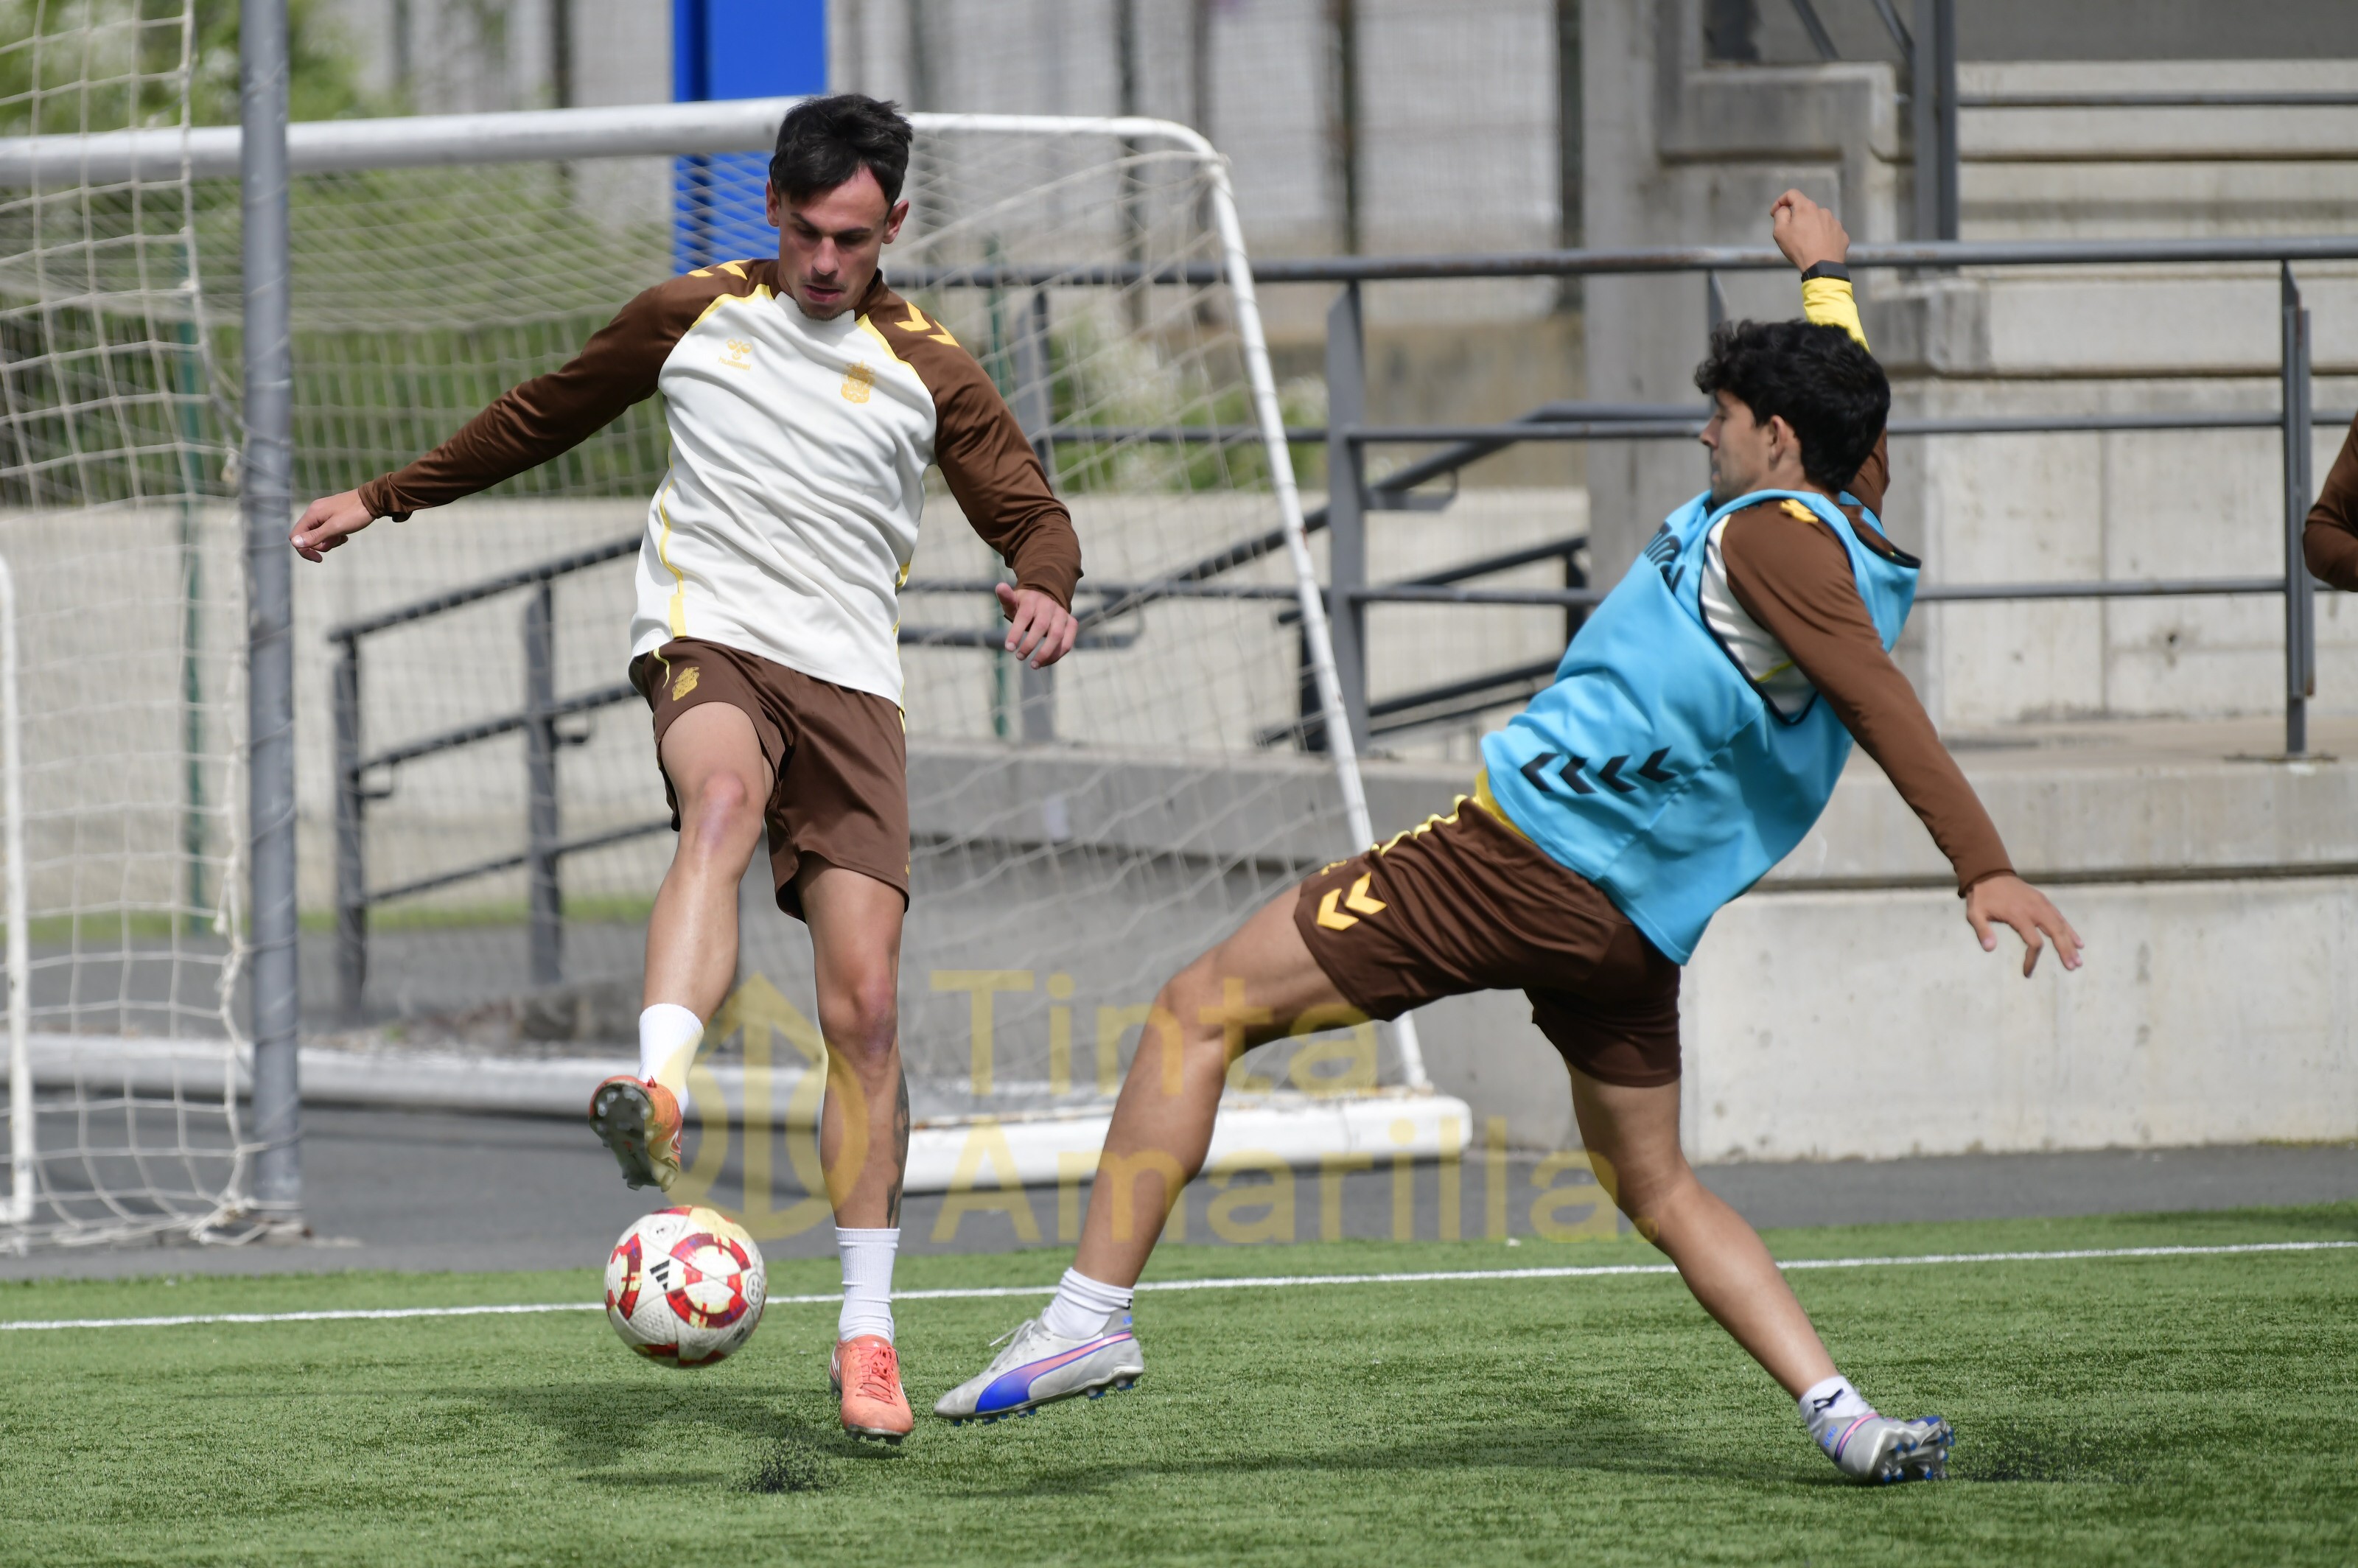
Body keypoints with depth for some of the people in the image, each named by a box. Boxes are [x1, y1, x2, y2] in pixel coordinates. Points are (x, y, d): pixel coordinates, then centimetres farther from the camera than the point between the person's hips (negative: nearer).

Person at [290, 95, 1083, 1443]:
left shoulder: (930, 372, 7)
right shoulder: (691, 318, 9)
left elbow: (1034, 514, 8)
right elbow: (546, 415, 24)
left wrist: (1044, 588, -17)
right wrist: (389, 499, 29)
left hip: (852, 678, 2)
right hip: (707, 638, -2)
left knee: (865, 1002, -7)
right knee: (726, 794, -39)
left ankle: (868, 1332, 2)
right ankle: (657, 1093, -64)